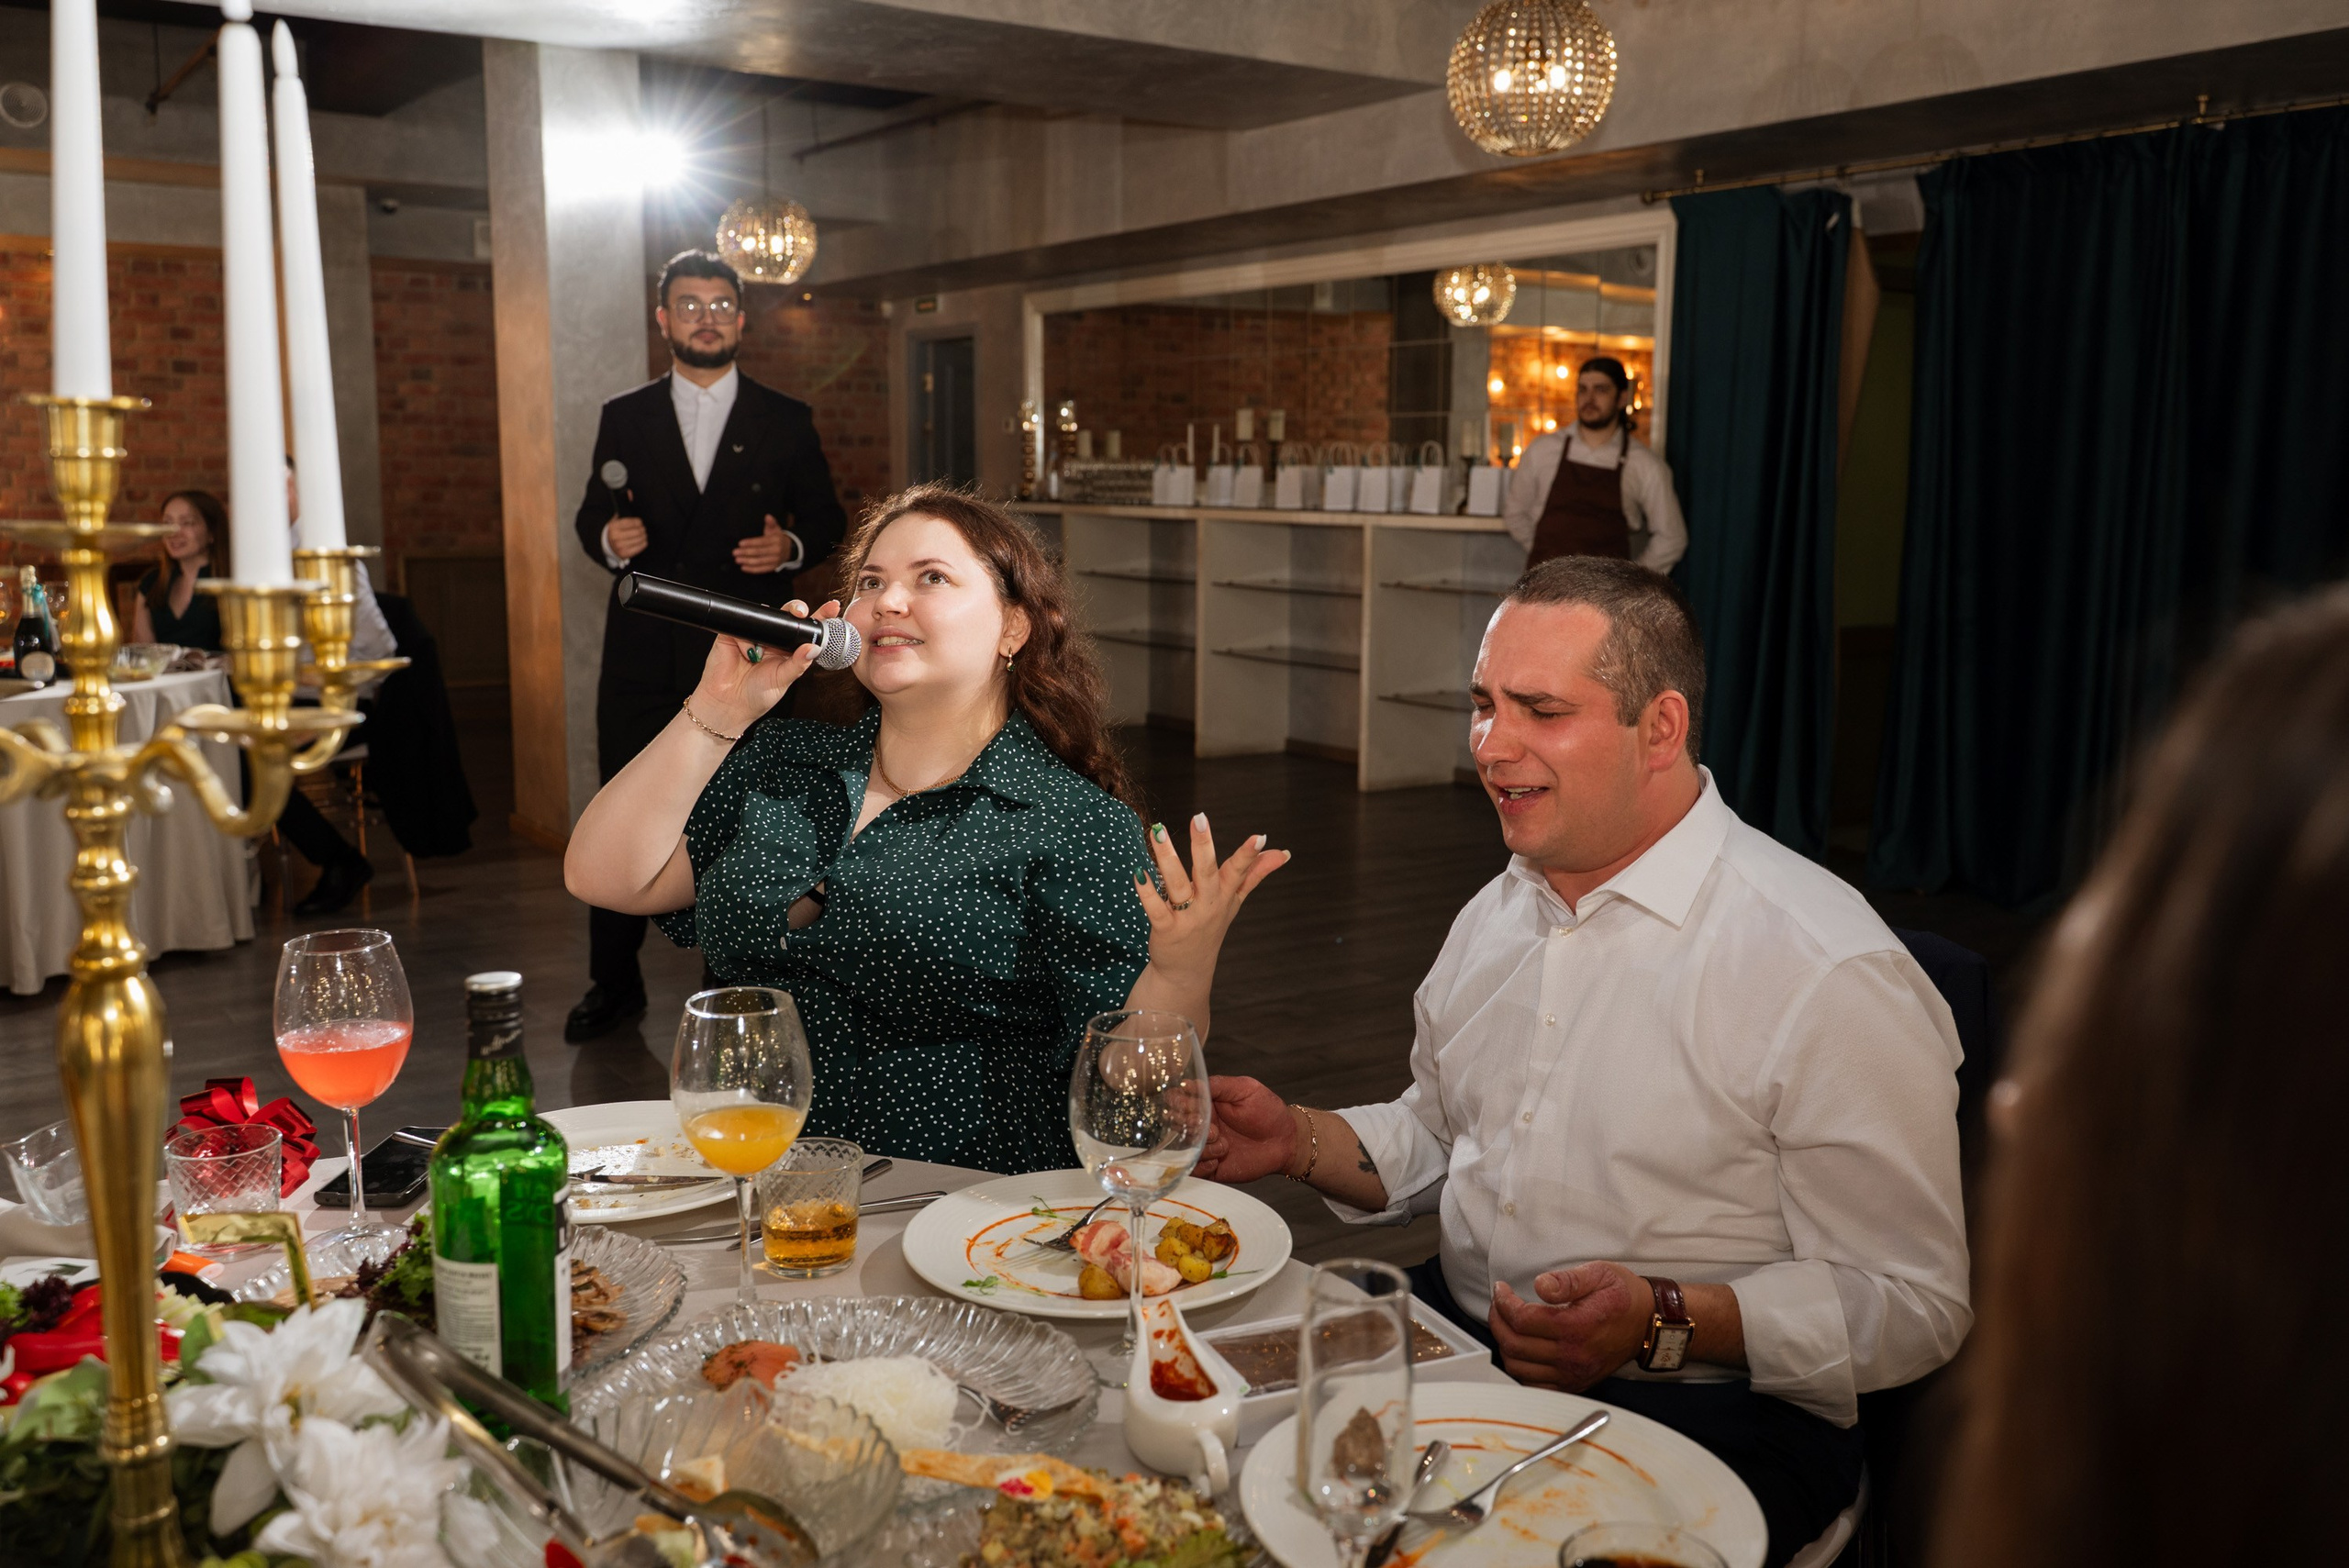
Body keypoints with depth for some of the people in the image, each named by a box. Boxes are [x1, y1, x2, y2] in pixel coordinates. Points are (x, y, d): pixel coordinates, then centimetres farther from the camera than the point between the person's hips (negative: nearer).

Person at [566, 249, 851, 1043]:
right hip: (643, 651, 1)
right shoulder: (624, 418, 10)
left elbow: (826, 518, 9)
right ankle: (613, 983, 19)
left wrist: (791, 548, -12)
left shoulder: (785, 422, 7)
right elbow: (593, 516, 13)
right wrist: (609, 539, -10)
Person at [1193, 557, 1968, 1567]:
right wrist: (1297, 1140, 2)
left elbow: (1912, 1304, -13)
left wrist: (1662, 1321, -27)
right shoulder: (1496, 914, 9)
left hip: (1699, 1410, -6)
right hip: (1452, 1335, 6)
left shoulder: (1831, 973, -17)